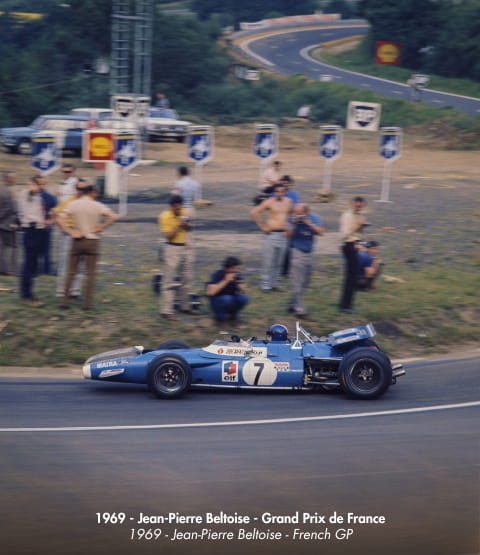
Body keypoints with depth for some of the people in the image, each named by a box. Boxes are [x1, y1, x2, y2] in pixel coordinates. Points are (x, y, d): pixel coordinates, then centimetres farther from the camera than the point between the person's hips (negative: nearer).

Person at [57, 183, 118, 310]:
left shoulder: (73, 204, -1)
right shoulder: (97, 205, -5)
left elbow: (60, 220, -11)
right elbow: (113, 217, -16)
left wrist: (71, 232, -9)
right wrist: (100, 228, -9)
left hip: (77, 241, 1)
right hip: (92, 241, -1)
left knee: (71, 272, 9)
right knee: (90, 274, 5)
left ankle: (64, 301, 8)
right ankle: (86, 303, 4)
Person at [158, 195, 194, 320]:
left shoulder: (184, 213, 3)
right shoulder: (164, 217, -15)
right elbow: (168, 236, -18)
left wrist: (186, 224, -8)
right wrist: (178, 226, -26)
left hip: (185, 248, 7)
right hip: (172, 249, -7)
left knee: (188, 279, 13)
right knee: (169, 281, -7)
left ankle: (185, 306, 26)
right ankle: (166, 310, -7)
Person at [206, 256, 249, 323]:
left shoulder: (237, 275, -6)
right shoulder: (217, 274, -19)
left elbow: (244, 292, -5)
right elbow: (210, 292, -32)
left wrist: (239, 282, -25)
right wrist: (225, 281, -34)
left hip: (232, 300, 4)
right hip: (218, 301, -4)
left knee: (244, 297, -24)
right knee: (226, 299, -36)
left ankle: (232, 313, 2)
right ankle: (220, 314, -7)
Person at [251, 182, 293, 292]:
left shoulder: (288, 202, 7)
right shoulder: (269, 202, -8)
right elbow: (254, 212, -11)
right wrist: (262, 226, -10)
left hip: (283, 235, 5)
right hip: (272, 234, -5)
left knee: (279, 262, 7)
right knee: (268, 261, -5)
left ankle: (274, 284, 16)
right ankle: (265, 284, 2)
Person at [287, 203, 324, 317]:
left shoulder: (313, 218, -2)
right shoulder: (294, 219, -9)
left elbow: (320, 231, -13)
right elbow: (288, 234, -13)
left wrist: (309, 223, -21)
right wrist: (294, 224, -25)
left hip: (309, 252, 5)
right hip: (297, 252, -5)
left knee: (305, 282, 12)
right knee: (298, 283, -7)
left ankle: (292, 305, 25)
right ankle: (298, 309, -4)